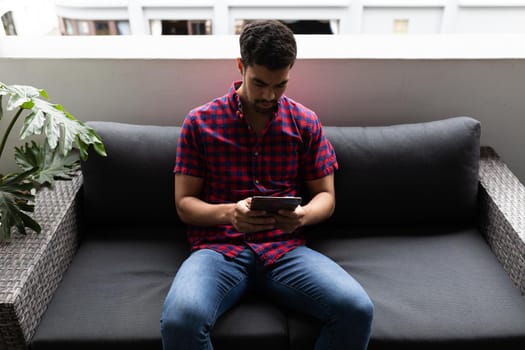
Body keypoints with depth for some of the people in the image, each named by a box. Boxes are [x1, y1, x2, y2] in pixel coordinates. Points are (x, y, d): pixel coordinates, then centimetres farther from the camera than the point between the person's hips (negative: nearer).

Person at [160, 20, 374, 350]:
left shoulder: (306, 122, 8)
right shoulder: (200, 122, 3)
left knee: (358, 310, -25)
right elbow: (184, 202, 4)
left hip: (286, 248, 2)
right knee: (180, 320, -33)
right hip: (219, 248, -1)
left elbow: (326, 196, 11)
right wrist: (228, 213, -18)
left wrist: (303, 215, -14)